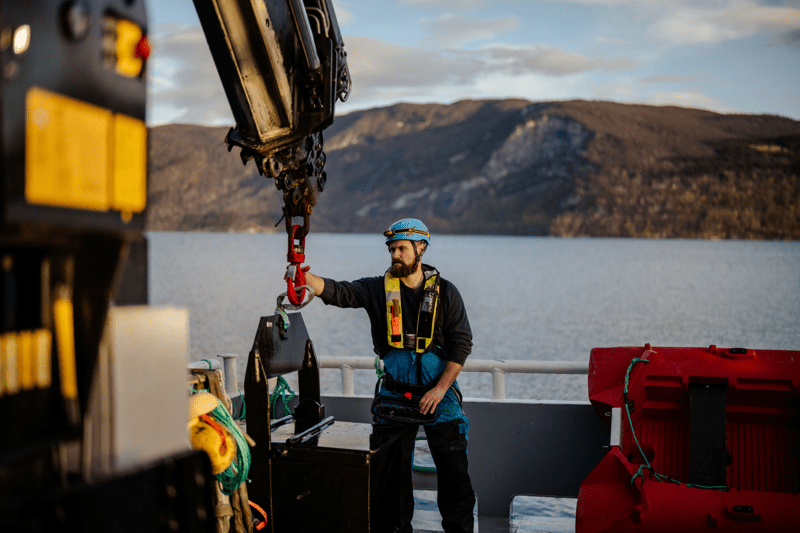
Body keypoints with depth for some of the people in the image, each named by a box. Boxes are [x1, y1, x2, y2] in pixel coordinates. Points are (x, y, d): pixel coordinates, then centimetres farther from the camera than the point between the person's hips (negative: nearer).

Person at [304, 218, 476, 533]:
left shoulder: (444, 291, 0)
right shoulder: (379, 289, 2)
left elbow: (462, 342, -3)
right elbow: (337, 293, -12)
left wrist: (440, 389, -10)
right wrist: (304, 277, -30)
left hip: (438, 392, -1)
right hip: (395, 394, 1)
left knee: (453, 469, 1)